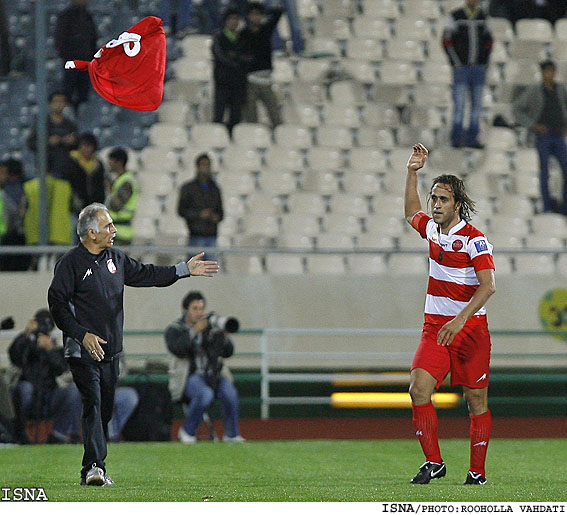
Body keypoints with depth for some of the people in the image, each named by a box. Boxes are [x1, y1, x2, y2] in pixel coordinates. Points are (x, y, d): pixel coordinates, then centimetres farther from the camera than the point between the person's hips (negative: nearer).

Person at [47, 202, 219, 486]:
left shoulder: (115, 258, 13)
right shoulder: (70, 263, -8)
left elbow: (145, 274, 24)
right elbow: (57, 304, -11)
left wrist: (185, 269, 18)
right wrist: (83, 335, -20)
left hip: (110, 350, 7)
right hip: (83, 350, -7)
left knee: (105, 409, 7)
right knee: (93, 404, -18)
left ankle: (94, 471, 14)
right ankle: (94, 467, -24)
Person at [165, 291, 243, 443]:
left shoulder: (211, 327, 15)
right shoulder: (174, 330, 4)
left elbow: (227, 353, 7)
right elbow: (177, 350, -17)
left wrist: (223, 336, -12)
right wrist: (194, 331, -22)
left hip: (214, 374, 4)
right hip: (189, 376, -4)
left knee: (230, 393, -27)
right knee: (205, 394, -35)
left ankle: (232, 435, -14)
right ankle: (187, 432, -16)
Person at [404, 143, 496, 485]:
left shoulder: (474, 240, -12)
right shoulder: (432, 229, 8)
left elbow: (488, 286, -22)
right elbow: (412, 213, 33)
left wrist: (460, 320, -32)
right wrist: (413, 172, 23)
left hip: (471, 329, -5)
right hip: (435, 328, 5)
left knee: (477, 401, 2)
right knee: (419, 387, -14)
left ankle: (478, 471, 11)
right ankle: (433, 462, -8)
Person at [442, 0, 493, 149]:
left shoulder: (482, 17, 8)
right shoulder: (456, 17, -4)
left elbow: (488, 41, 17)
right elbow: (447, 41, -4)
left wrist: (484, 63, 8)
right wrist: (456, 63, -10)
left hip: (478, 68, 4)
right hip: (461, 68, -4)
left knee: (477, 103, 4)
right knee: (459, 102, -8)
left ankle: (472, 138, 9)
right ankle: (456, 138, -1)